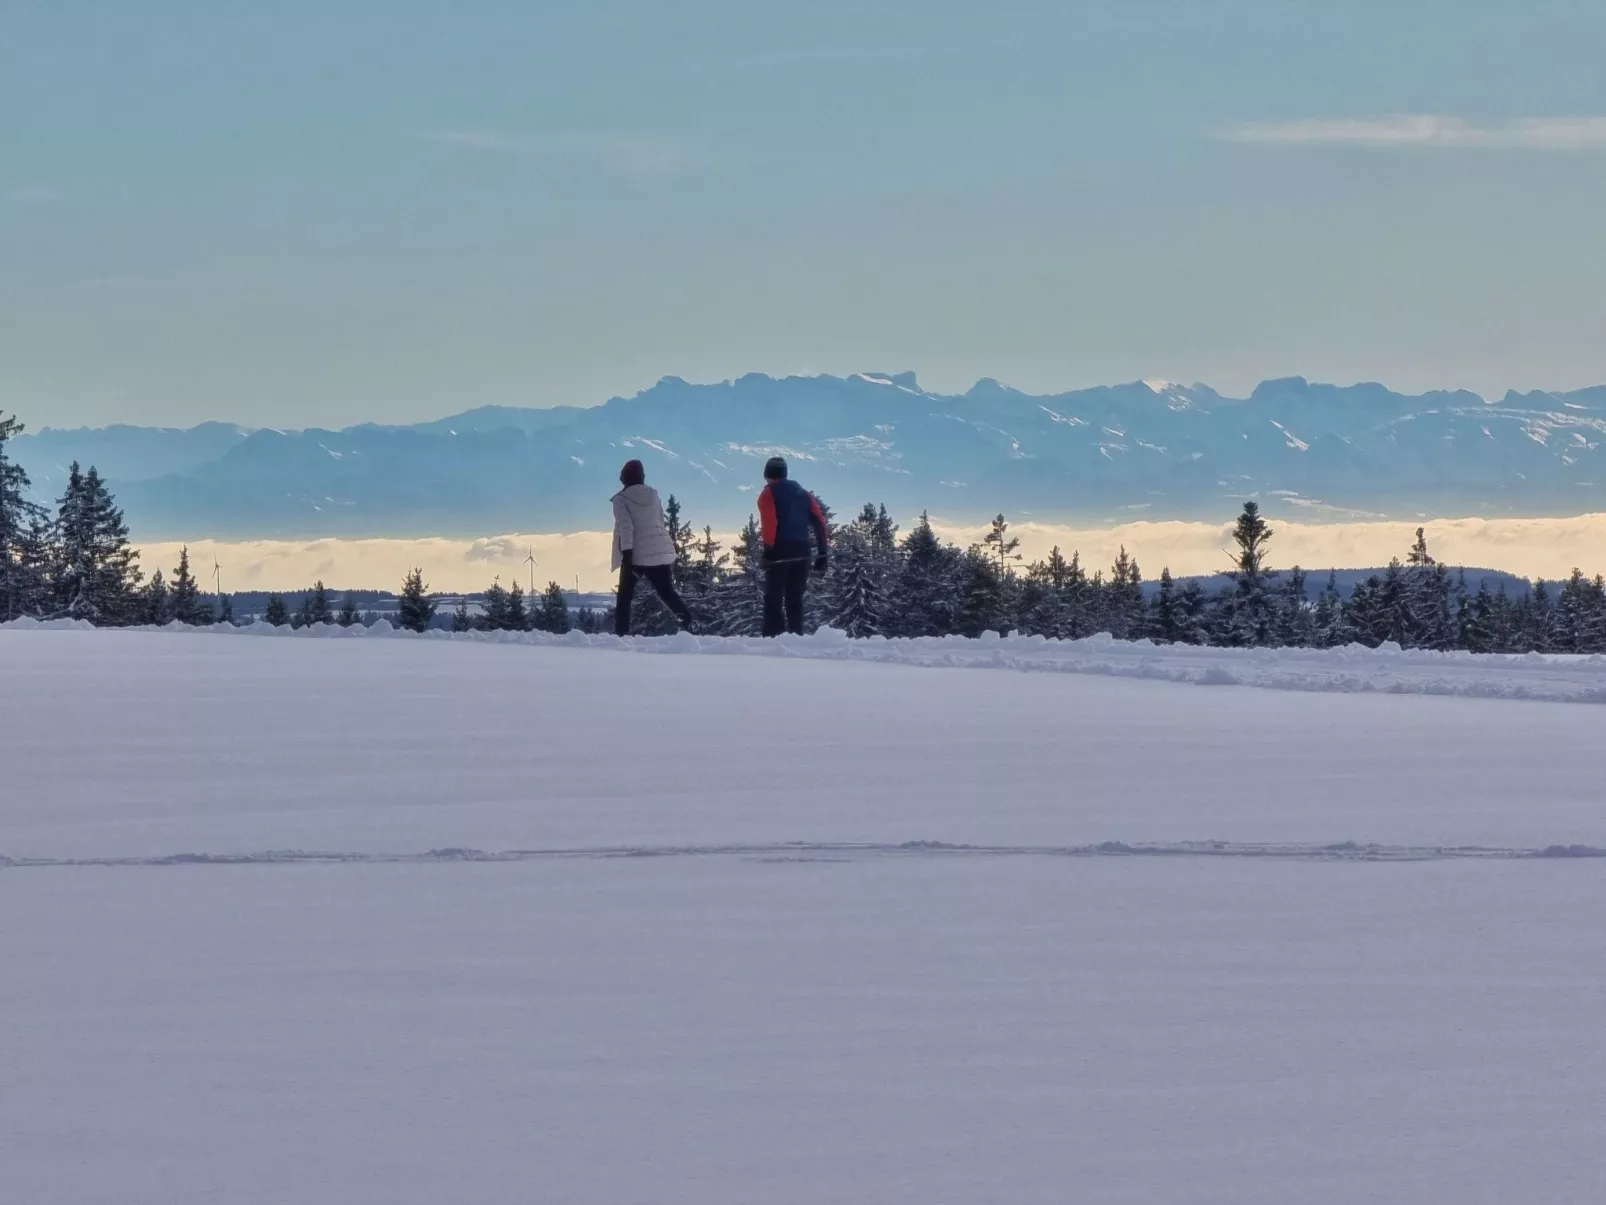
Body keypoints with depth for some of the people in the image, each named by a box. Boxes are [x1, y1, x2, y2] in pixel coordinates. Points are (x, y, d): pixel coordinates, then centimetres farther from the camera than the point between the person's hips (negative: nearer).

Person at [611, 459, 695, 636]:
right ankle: (686, 619, -18)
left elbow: (625, 527, -15)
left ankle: (621, 633, 4)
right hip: (660, 551, 4)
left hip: (636, 553, -4)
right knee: (666, 591, 5)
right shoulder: (653, 494, 11)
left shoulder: (621, 499, -4)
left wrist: (626, 554, -18)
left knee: (625, 595, 10)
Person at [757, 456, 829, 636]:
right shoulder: (803, 493, 19)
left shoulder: (768, 494, 3)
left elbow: (769, 522, -14)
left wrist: (768, 549, -16)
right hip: (802, 552, 5)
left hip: (780, 552, -5)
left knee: (774, 600, -4)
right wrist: (822, 554, 10)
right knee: (795, 601, 10)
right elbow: (819, 522, 11)